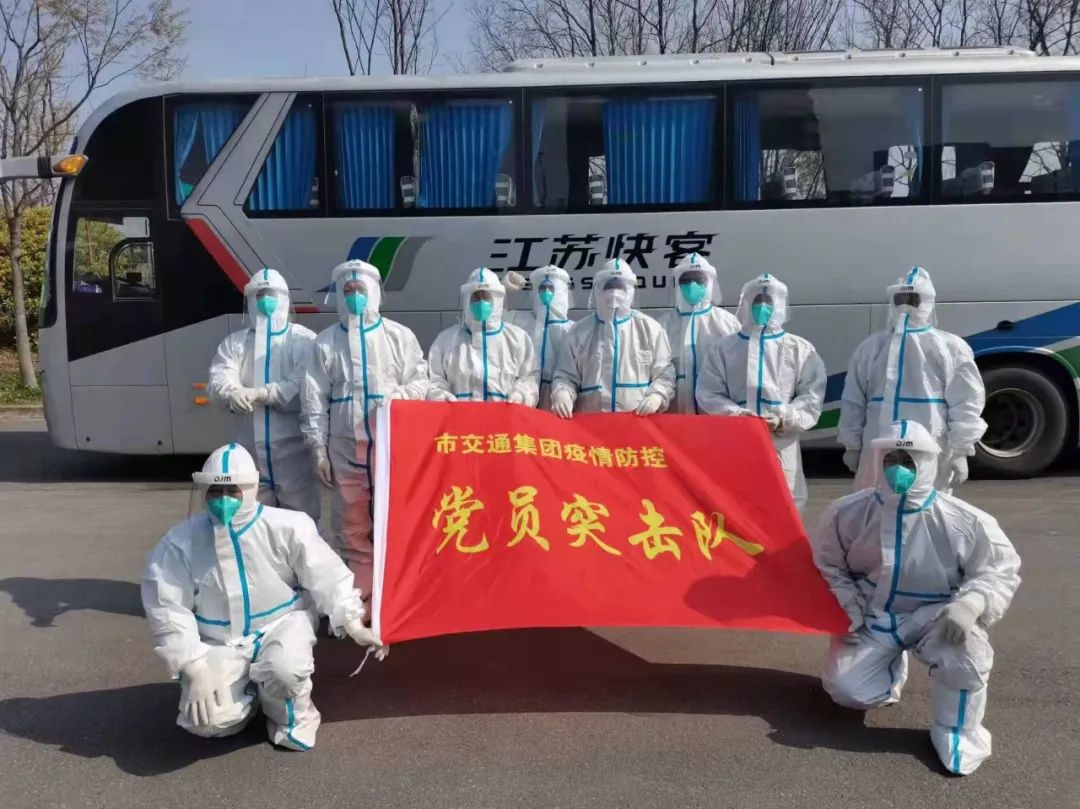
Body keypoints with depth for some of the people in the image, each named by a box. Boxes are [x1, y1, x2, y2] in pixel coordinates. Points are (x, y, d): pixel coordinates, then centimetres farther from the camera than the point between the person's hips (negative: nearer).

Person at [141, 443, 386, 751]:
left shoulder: (286, 527, -16)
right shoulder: (181, 542, -13)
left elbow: (327, 576, -9)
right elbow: (169, 610, -10)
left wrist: (352, 622, -14)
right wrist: (195, 668, -16)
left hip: (281, 624, -1)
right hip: (219, 641, 1)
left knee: (286, 671, -34)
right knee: (209, 721, -19)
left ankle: (290, 714, 6)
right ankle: (245, 692, 20)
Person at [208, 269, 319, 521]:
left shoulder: (302, 339, -1)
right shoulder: (234, 342, 12)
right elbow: (218, 380, -3)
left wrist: (260, 393, -24)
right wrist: (234, 393, -26)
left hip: (291, 446, -4)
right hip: (251, 447, 4)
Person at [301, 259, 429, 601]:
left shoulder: (399, 336, 4)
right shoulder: (325, 342, 7)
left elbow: (421, 381, 4)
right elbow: (314, 400, 5)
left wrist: (399, 396, -17)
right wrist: (318, 448, 1)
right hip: (345, 450, 1)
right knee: (351, 529, 8)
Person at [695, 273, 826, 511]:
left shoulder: (800, 349, 8)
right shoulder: (725, 348, 9)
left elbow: (812, 396, 2)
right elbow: (708, 394, 4)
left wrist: (784, 419, -14)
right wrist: (736, 414, -13)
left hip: (781, 446, 0)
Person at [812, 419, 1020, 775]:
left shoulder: (965, 521, -16)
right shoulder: (847, 513, -11)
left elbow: (1001, 570, -8)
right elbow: (826, 566, 3)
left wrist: (971, 604, -28)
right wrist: (846, 608, -12)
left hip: (935, 615, -2)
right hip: (872, 617, 2)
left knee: (966, 652, -35)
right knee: (847, 690, -12)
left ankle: (957, 732, -5)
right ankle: (891, 668, 26)